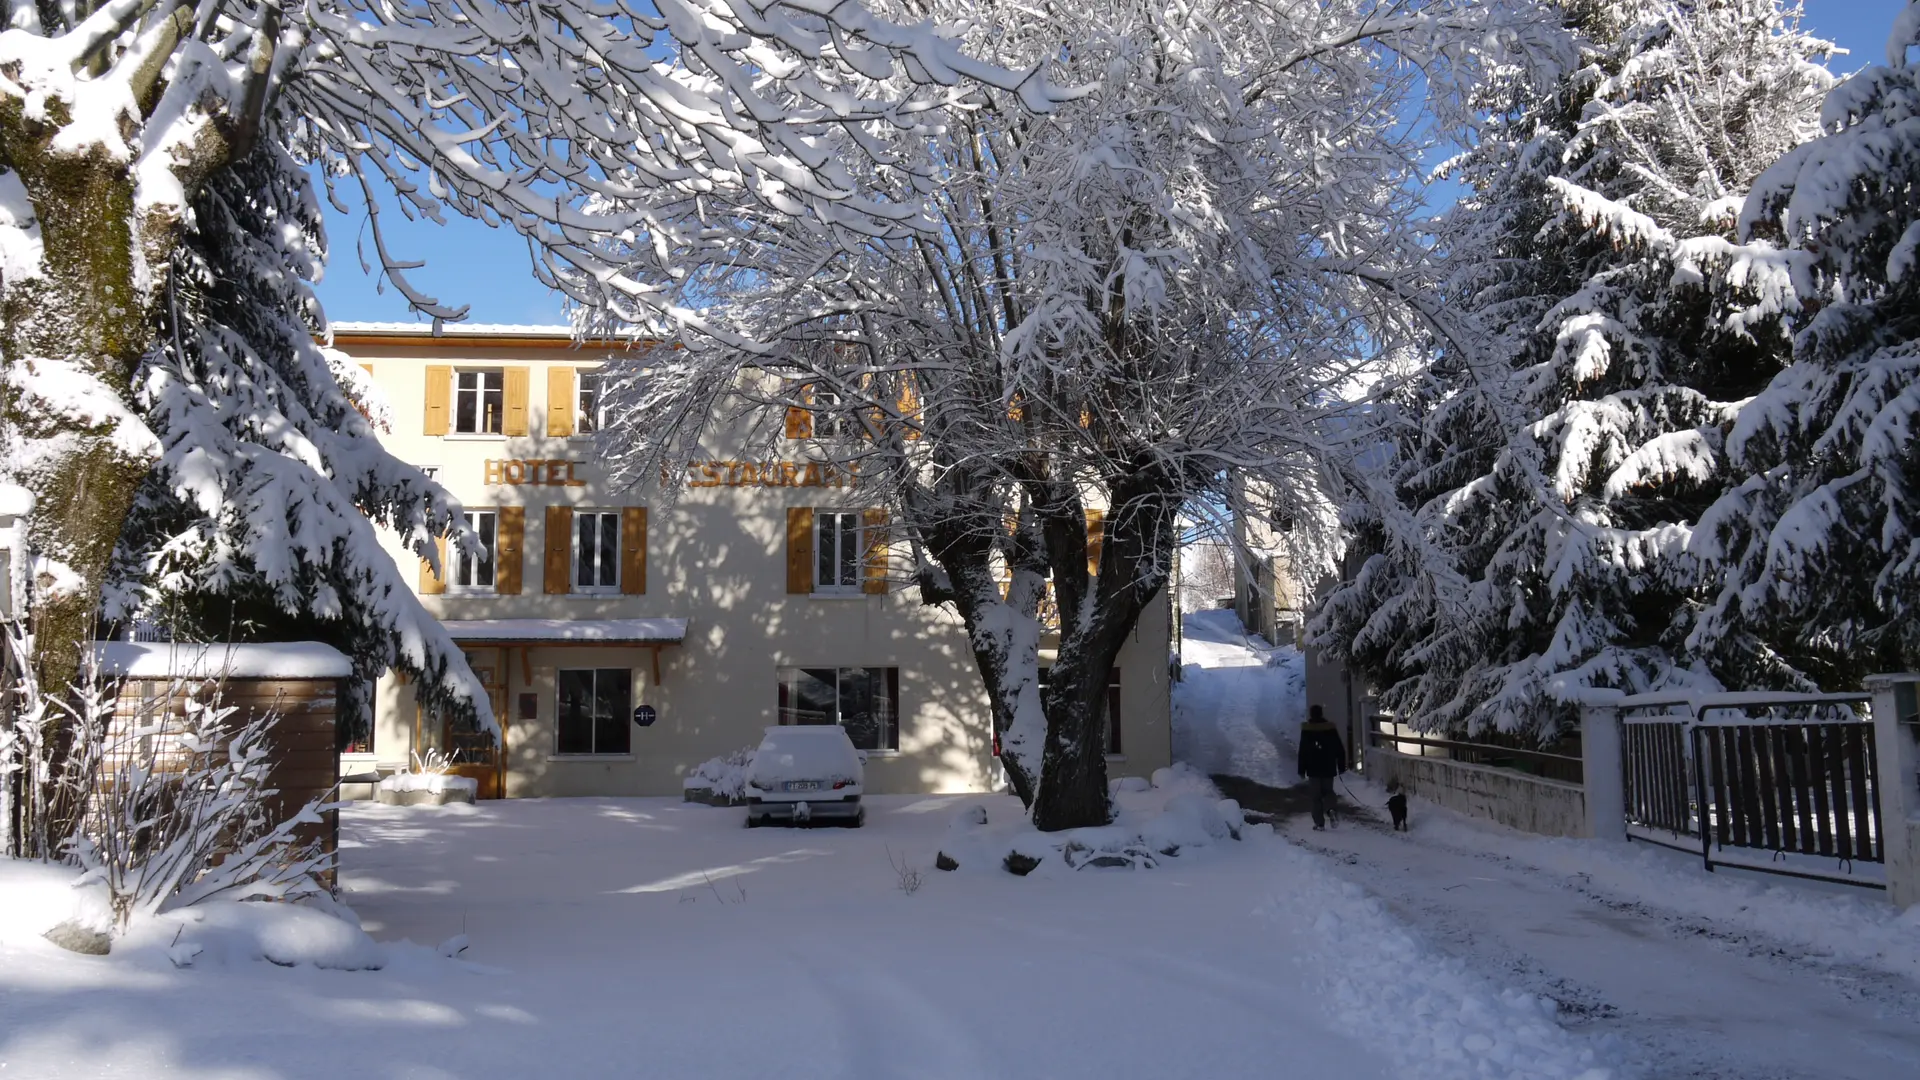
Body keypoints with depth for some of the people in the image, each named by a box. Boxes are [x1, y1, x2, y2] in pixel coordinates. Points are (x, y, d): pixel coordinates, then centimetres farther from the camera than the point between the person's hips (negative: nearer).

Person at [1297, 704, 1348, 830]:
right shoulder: (1330, 728, 0)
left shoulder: (1306, 730, -5)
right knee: (1328, 791, 16)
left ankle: (1319, 822, 0)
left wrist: (1302, 770, 1)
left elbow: (1302, 751, -5)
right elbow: (1339, 749, 2)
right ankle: (1330, 809, -15)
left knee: (1317, 794, 5)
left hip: (1313, 768, -1)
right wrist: (1341, 766, 9)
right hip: (1328, 768, 2)